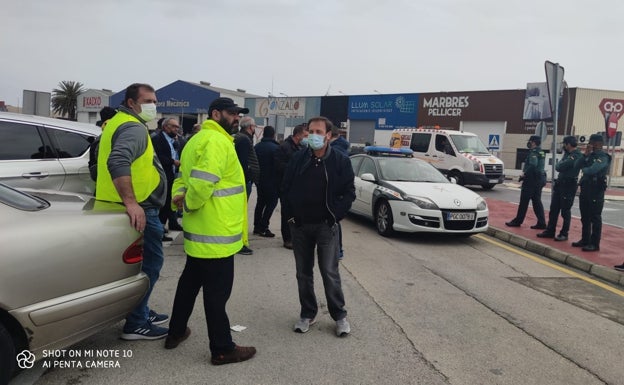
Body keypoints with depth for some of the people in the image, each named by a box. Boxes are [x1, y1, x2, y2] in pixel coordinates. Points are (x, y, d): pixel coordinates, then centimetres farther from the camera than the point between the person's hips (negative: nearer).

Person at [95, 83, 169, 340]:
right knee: (149, 262, -3)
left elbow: (113, 161, 26)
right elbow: (118, 162, -32)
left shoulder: (117, 123, 19)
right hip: (138, 208, -11)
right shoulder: (134, 127, -15)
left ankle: (140, 313, 31)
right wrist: (130, 202, -36)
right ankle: (135, 324, 3)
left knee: (137, 262, 19)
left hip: (114, 206, 11)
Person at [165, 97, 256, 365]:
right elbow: (202, 183, -28)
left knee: (190, 282, 22)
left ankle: (176, 332, 36)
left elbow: (183, 178, 18)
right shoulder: (217, 141, -17)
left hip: (199, 231, 10)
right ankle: (222, 349, 11)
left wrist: (179, 197, -1)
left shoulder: (197, 139, 17)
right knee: (217, 292, -1)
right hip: (216, 233, -10)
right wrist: (188, 204, -11)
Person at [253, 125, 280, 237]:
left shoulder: (256, 147, 5)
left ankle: (257, 226, 20)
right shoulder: (275, 148, -15)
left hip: (259, 181, 7)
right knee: (271, 203, 1)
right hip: (271, 182, -7)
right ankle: (263, 227, -4)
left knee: (260, 202, 17)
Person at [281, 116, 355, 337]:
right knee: (303, 272, 11)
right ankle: (307, 313, 26)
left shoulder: (341, 161, -5)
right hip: (300, 225, 3)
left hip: (326, 226, -3)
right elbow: (286, 187, 8)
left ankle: (339, 315, 17)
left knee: (330, 273, 1)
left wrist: (335, 215, -10)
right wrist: (292, 213, 1)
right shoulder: (298, 159, 1)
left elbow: (349, 192, -3)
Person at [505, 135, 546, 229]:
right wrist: (526, 172, 12)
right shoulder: (541, 152, 16)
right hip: (540, 179, 9)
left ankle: (517, 221, 7)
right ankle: (541, 223, 8)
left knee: (524, 201, -1)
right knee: (537, 201, 10)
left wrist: (525, 173, -17)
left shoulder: (533, 152, -14)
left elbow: (533, 165, -28)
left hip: (531, 180, -9)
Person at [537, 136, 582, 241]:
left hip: (569, 186, -9)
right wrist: (560, 164, -3)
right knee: (553, 209, 9)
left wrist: (559, 164, -2)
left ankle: (564, 234, 8)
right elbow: (558, 167, 15)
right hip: (559, 184, 9)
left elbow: (559, 167, -21)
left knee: (565, 211, 0)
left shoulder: (576, 155, -15)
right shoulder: (568, 154, 15)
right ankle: (550, 231, 15)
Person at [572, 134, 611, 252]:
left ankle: (595, 244, 0)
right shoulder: (590, 156, 15)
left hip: (596, 190, -8)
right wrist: (585, 154, -5)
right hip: (585, 189, 8)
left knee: (595, 218, -4)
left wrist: (584, 169, -4)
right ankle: (585, 240, 22)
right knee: (585, 217, 13)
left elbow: (591, 170, -25)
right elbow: (577, 165, 4)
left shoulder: (603, 157, -10)